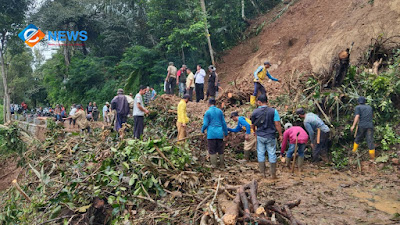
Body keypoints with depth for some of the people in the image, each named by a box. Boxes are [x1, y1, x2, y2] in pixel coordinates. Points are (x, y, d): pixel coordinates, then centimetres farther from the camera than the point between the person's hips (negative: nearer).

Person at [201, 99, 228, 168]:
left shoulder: (207, 112, -6)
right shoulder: (220, 111, 5)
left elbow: (205, 124, -7)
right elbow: (224, 123, 8)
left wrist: (202, 130, 14)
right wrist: (226, 132, 18)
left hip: (211, 134, -3)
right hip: (219, 134, 3)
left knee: (212, 150, 4)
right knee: (220, 150, 11)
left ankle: (214, 164, 4)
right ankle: (222, 164, 16)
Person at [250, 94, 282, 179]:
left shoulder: (255, 112, -3)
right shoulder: (273, 111, -8)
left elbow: (252, 125, 8)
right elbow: (277, 124, -10)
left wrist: (254, 132, 27)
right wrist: (280, 135, 1)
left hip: (260, 136, 1)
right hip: (270, 137, -1)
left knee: (261, 154, 11)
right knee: (272, 154, 8)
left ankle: (262, 173, 16)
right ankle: (273, 174, 14)